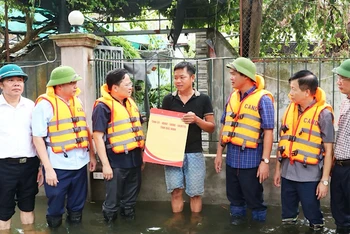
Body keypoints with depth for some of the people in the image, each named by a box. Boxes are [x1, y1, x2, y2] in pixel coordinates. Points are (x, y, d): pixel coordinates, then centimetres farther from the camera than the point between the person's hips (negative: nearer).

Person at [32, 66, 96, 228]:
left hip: (80, 163, 6)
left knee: (77, 205, 18)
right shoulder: (45, 104, -11)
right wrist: (48, 168, -17)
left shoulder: (77, 101, 9)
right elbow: (38, 138, -13)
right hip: (58, 166, -6)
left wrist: (92, 155, 14)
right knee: (56, 207, 9)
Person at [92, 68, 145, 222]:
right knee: (113, 201, 6)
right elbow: (98, 136, -17)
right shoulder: (103, 106, -13)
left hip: (134, 159, 7)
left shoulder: (131, 103, 10)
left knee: (131, 198, 21)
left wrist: (141, 154, 17)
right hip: (116, 161, -7)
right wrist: (105, 164, -19)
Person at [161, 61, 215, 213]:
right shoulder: (168, 99, 4)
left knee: (195, 193, 6)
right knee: (176, 191, 6)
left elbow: (211, 128, 1)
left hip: (194, 152, -1)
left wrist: (196, 119, -18)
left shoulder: (203, 99, -1)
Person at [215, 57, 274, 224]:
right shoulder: (232, 96, 8)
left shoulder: (262, 99, -11)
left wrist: (265, 161, -17)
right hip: (232, 157, 6)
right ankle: (236, 221, 35)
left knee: (254, 199, 7)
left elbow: (268, 131, -13)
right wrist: (219, 153, 13)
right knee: (234, 196, 18)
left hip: (251, 158, -6)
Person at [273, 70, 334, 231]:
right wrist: (278, 169, 13)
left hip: (309, 176, -5)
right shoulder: (290, 109, 5)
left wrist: (325, 180, -9)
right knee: (287, 216, 17)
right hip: (287, 173, 5)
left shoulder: (323, 113, -10)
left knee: (312, 215, 9)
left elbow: (328, 150, -8)